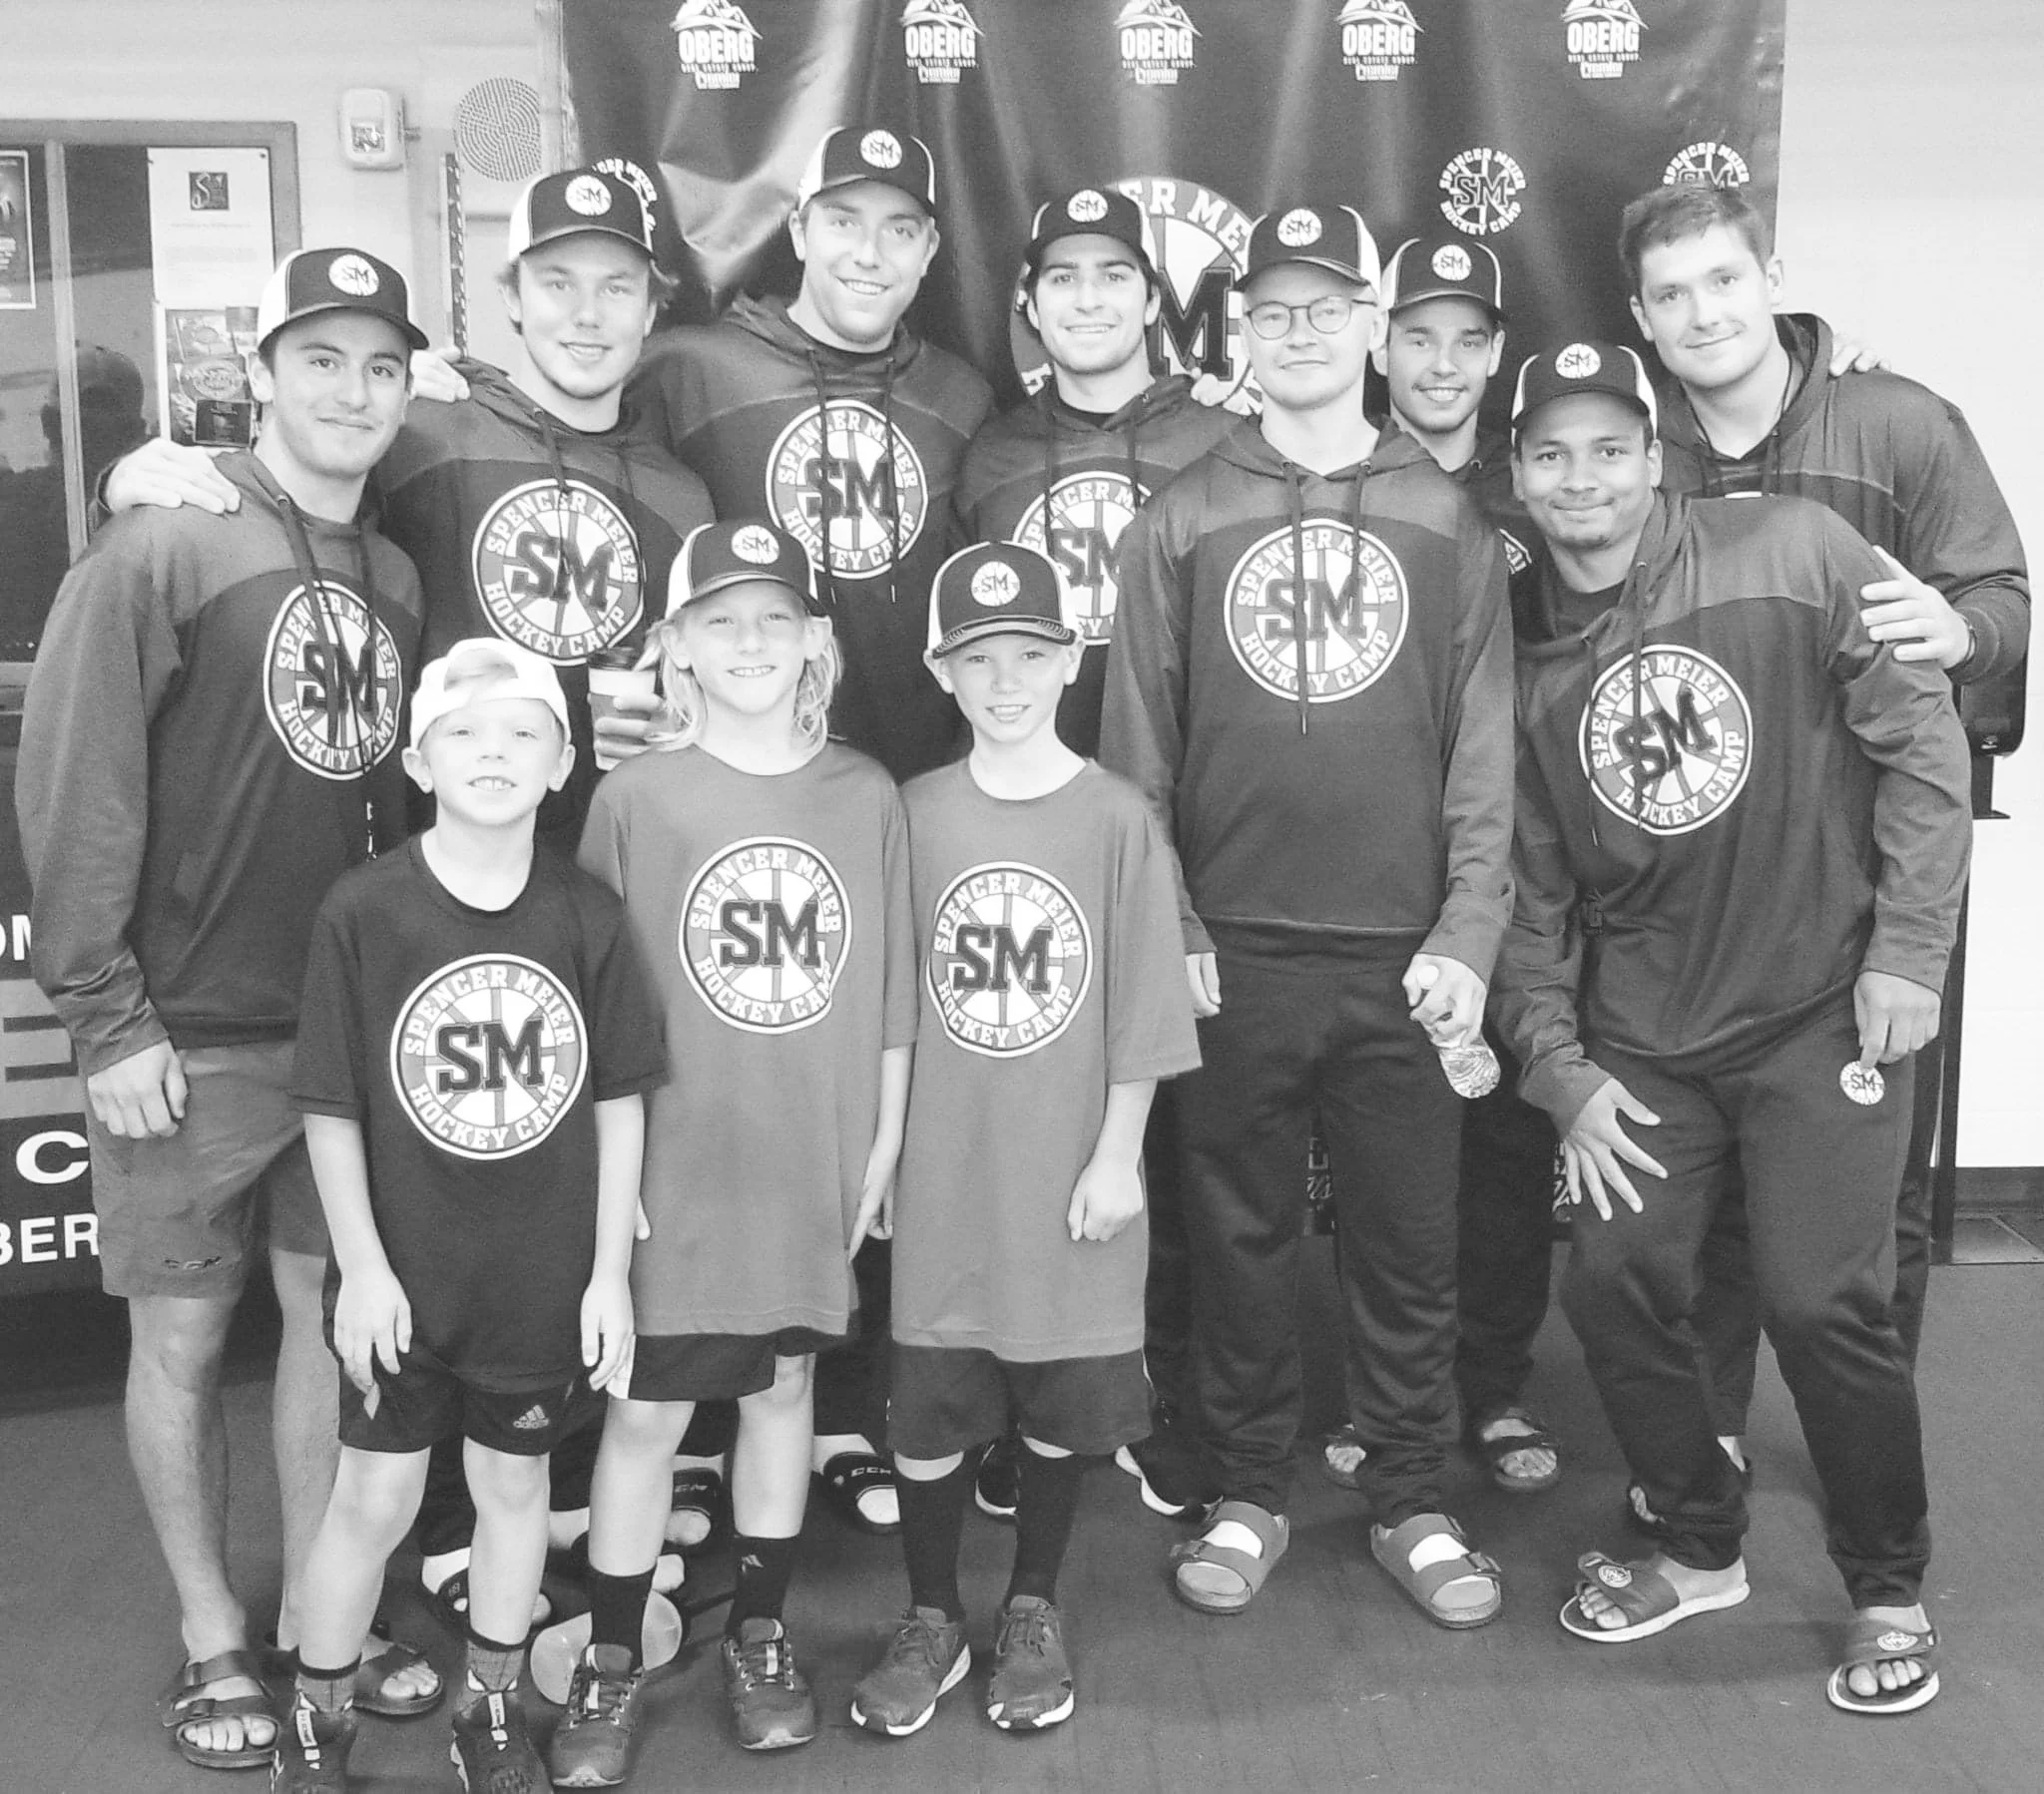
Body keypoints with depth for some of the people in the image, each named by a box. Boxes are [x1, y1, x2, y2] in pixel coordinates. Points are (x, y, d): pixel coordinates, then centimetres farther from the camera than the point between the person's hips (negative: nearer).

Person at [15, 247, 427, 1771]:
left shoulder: (394, 579, 6)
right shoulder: (160, 551, -10)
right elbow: (74, 787, -12)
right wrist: (107, 1017, -14)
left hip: (353, 1027, 5)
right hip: (187, 1041, -5)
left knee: (331, 1313, 14)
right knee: (182, 1338, 8)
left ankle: (314, 1609, 31)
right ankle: (213, 1634, 27)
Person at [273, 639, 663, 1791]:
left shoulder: (590, 918, -7)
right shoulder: (363, 914, -11)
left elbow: (620, 1103, -1)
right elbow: (332, 1109, -6)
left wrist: (610, 1270, -2)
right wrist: (363, 1264, -7)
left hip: (542, 1280, 2)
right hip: (403, 1278, -1)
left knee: (516, 1483, 15)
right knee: (376, 1496, 8)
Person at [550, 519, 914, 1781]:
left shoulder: (867, 796, 0)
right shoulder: (637, 798, -6)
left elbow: (893, 997, 5)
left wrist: (883, 1148, 6)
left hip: (813, 1166, 2)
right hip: (672, 1166, -2)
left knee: (784, 1389, 14)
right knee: (645, 1411, 4)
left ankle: (761, 1633, 32)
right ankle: (613, 1662, 22)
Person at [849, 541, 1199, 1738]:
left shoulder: (1116, 816, -6)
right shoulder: (915, 814, -1)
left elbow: (1142, 1010, -4)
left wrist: (1118, 1156, -6)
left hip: (1071, 1170, -1)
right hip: (946, 1172, 1)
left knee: (1067, 1404, 11)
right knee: (929, 1405, 7)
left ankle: (1035, 1610, 33)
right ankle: (932, 1621, 28)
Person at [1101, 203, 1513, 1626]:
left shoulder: (1447, 523, 6)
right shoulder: (1182, 521, 5)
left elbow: (1483, 747, 3)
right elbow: (1138, 742, 3)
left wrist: (1468, 933, -5)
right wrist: (1161, 928, -3)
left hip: (1404, 955, 0)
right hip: (1234, 953, 0)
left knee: (1411, 1239, 7)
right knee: (1239, 1232, 8)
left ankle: (1413, 1504, 24)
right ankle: (1250, 1496, 24)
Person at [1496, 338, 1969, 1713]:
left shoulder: (1791, 551, -7)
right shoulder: (1518, 653, 3)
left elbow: (1922, 742, -6)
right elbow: (1530, 886, 7)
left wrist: (1907, 952, -10)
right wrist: (1560, 1068, 1)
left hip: (1823, 1008, -4)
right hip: (1641, 1040, 4)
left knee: (1823, 1299, -8)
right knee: (1614, 1285, 2)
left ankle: (1892, 1593, 17)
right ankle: (1703, 1548, 28)